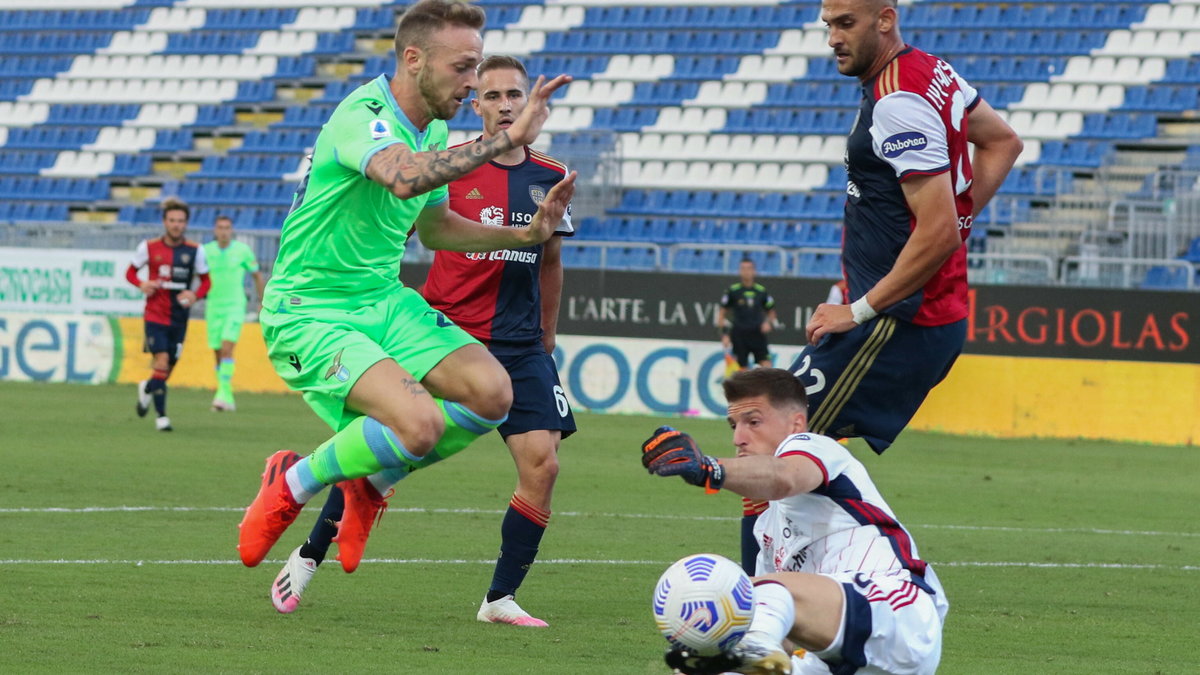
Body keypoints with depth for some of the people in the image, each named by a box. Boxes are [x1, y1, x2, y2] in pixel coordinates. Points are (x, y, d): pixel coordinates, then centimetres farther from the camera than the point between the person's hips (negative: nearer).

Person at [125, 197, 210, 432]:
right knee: (162, 363, -15)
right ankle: (161, 416, -6)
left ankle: (147, 388, 41)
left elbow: (206, 281, 10)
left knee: (169, 366, 8)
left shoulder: (194, 251, 1)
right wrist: (141, 284, -12)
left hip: (179, 318, 3)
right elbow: (130, 272, 10)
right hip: (155, 314, -2)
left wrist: (195, 295, -11)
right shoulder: (149, 247, -2)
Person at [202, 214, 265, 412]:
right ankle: (227, 399, 16)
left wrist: (263, 302, 13)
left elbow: (257, 275, 10)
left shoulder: (242, 250, -3)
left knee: (227, 348, -19)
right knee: (218, 354, 5)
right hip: (213, 307, 3)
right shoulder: (205, 251, 0)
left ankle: (224, 392, -23)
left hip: (235, 307, -3)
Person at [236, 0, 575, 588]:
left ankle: (370, 481, 11)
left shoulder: (434, 132, 7)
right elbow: (405, 178, -44)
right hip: (310, 313, -9)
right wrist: (508, 138, -42)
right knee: (420, 423, -28)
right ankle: (293, 485, -1)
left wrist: (525, 234, 9)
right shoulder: (363, 115, -22)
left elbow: (432, 227, 23)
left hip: (383, 299, 9)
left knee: (491, 391, -12)